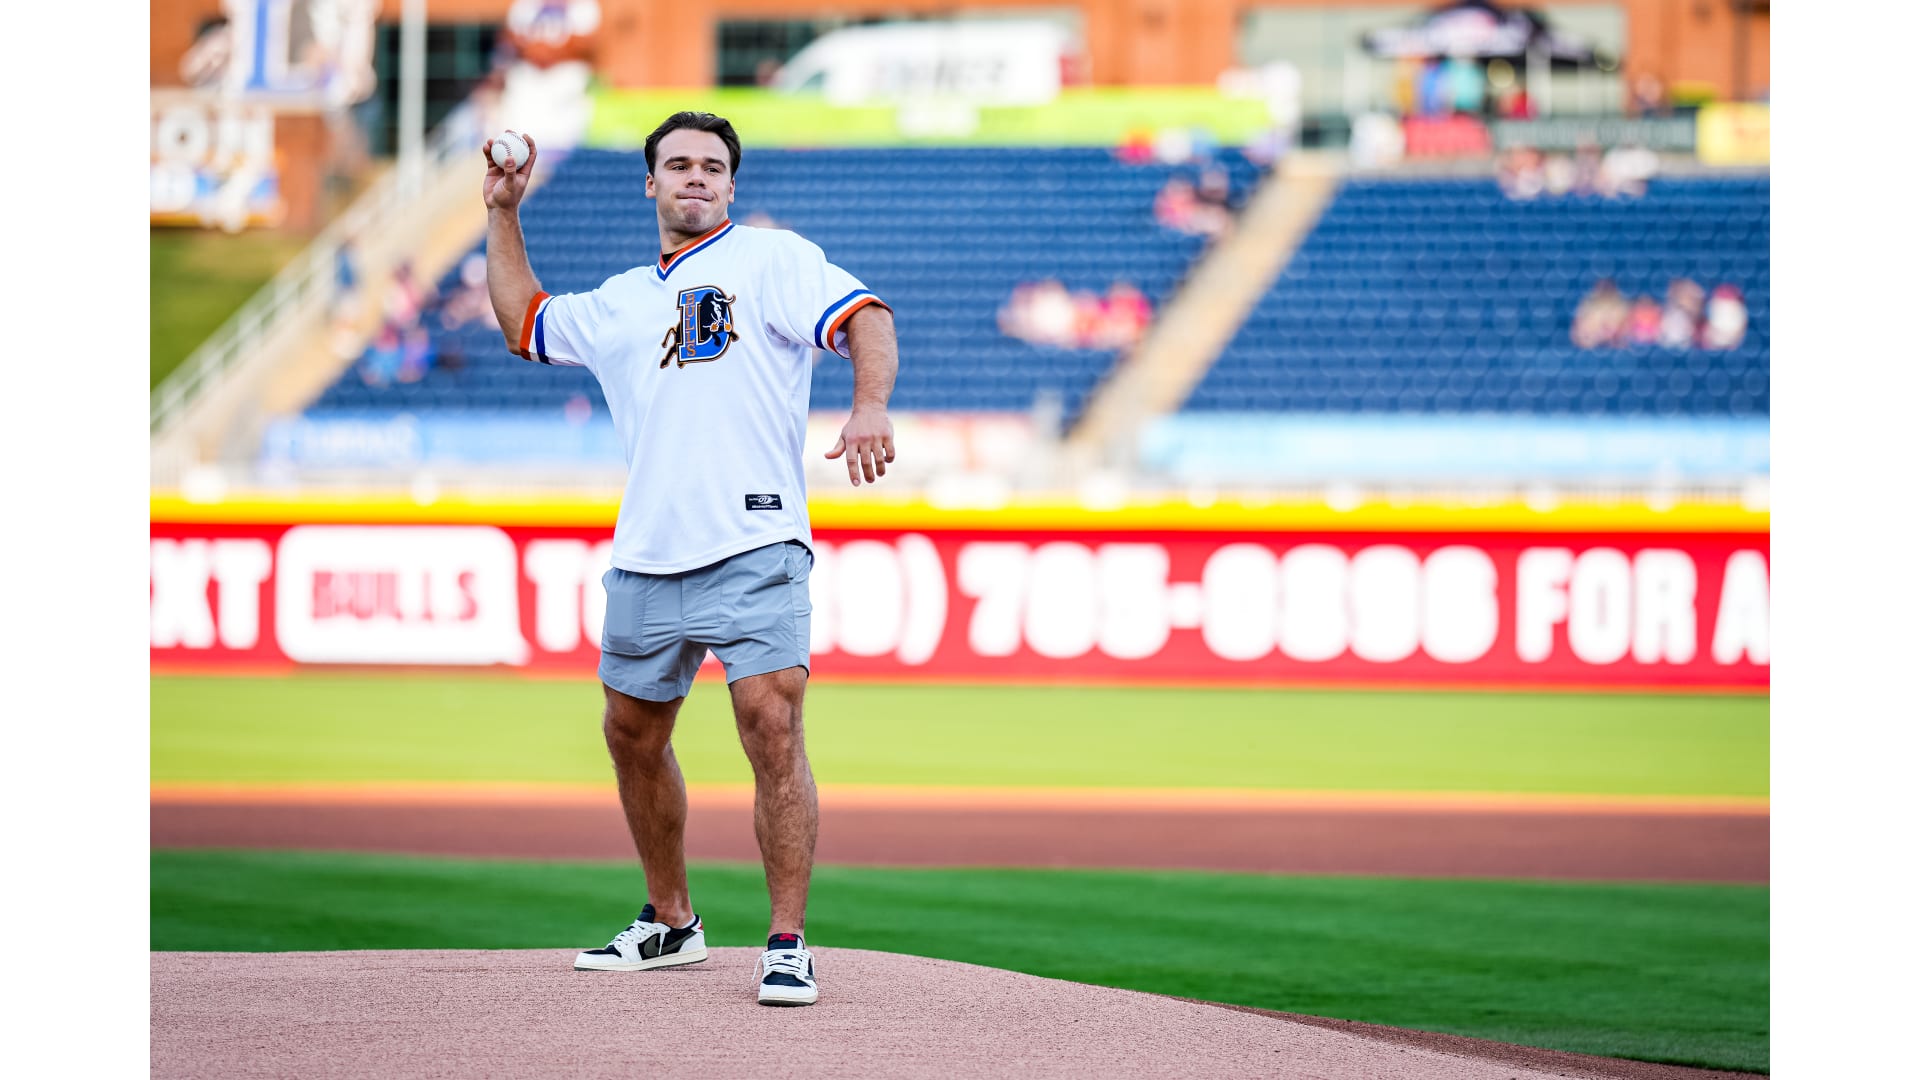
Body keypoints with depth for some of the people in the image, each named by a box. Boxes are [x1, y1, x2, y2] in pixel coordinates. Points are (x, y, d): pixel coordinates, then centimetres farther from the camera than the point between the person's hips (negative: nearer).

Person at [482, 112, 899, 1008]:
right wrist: (502, 212, 30)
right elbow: (523, 322, 37)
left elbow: (864, 318, -8)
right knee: (632, 734, 14)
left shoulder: (774, 260, 5)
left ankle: (787, 944, -13)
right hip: (647, 559, 7)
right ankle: (669, 922, 32)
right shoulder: (619, 302, 22)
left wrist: (870, 407, -26)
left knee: (773, 730, -16)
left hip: (755, 550, -7)